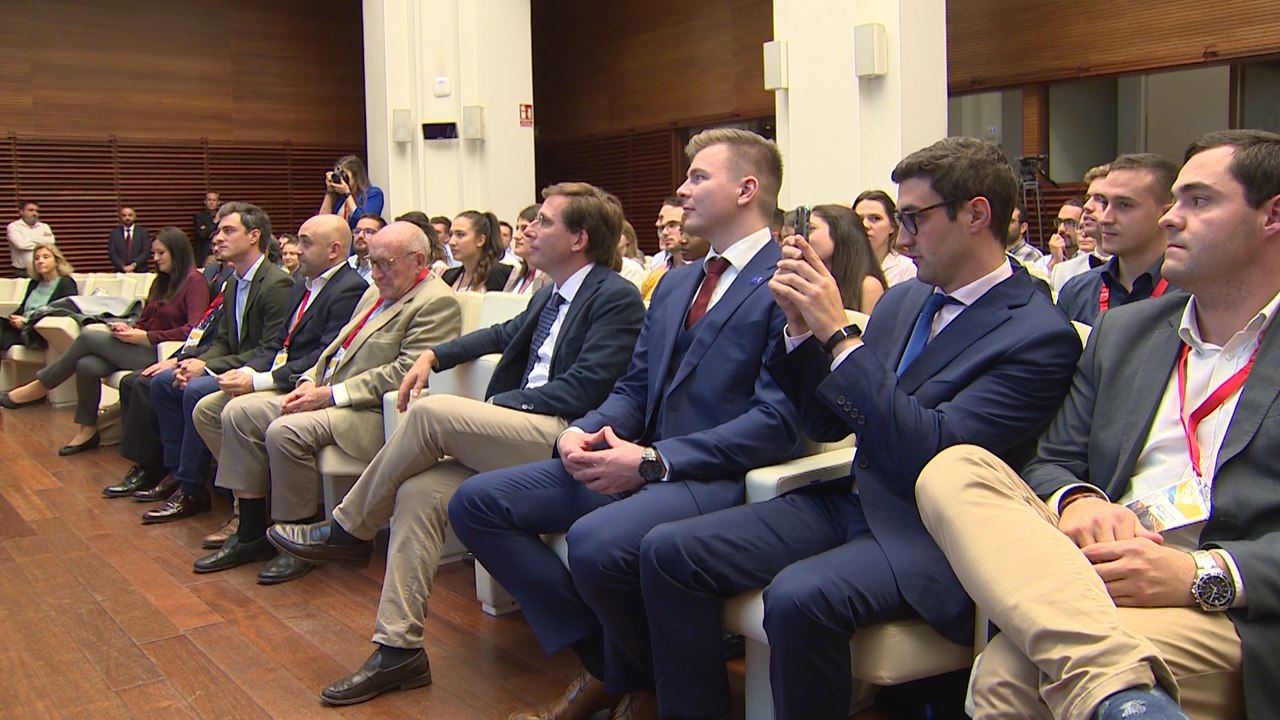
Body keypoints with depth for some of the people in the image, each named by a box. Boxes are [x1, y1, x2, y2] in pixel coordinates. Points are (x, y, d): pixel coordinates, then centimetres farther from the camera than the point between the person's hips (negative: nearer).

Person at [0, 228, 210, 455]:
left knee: (88, 337, -13)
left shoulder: (194, 281, -8)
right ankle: (87, 431, -4)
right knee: (87, 365, -16)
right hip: (144, 347, 8)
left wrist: (145, 337, -19)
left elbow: (193, 329, -19)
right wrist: (128, 328, -2)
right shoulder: (161, 281, 21)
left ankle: (40, 387, 4)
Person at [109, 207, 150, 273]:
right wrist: (123, 267, -10)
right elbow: (112, 253, 4)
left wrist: (134, 265, -12)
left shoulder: (143, 232, 8)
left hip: (139, 271, -1)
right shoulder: (114, 233, 11)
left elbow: (146, 252, 0)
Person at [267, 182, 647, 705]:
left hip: (563, 441, -9)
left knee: (430, 412, -22)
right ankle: (398, 647, -5)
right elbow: (504, 334, 39)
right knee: (417, 492, -12)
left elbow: (585, 388, -15)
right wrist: (433, 356, 27)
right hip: (518, 439, 9)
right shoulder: (550, 296, 22)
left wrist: (498, 403, -10)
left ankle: (348, 530, 0)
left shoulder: (616, 298, -6)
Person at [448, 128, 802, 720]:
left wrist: (653, 461, -20)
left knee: (595, 540, -36)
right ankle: (601, 656, 3)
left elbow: (778, 422, -17)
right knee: (475, 503, -3)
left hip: (717, 475, -8)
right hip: (637, 462, 9)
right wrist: (583, 431, -4)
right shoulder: (675, 283, 20)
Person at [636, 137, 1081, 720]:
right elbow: (825, 423, 14)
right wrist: (801, 327, -3)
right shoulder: (903, 301, 11)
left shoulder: (1041, 337, -12)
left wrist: (839, 335, -21)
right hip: (846, 501, 7)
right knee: (667, 552, -8)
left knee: (798, 597, -35)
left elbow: (930, 453, -21)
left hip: (925, 535, -7)